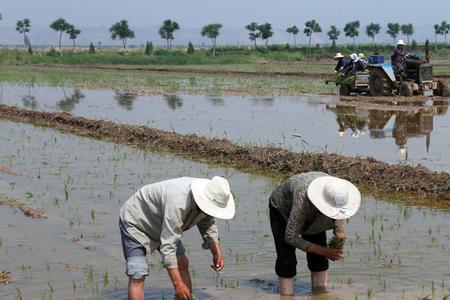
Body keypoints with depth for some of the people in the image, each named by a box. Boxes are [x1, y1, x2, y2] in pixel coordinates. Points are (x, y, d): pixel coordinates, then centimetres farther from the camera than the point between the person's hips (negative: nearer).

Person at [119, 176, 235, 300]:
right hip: (135, 221, -8)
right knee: (137, 276, -19)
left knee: (182, 264, 4)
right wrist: (178, 284, -38)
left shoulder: (207, 200, -15)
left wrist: (217, 252, -7)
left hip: (160, 225, 9)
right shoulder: (178, 203, -41)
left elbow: (208, 224, 7)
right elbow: (167, 246, -39)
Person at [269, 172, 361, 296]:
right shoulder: (303, 200, -46)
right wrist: (323, 251, -39)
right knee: (286, 259, -16)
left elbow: (338, 216, -3)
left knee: (318, 257, -6)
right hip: (282, 210, -5)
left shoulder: (337, 194, -30)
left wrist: (339, 231, -24)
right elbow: (290, 237, -38)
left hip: (312, 216, 5)